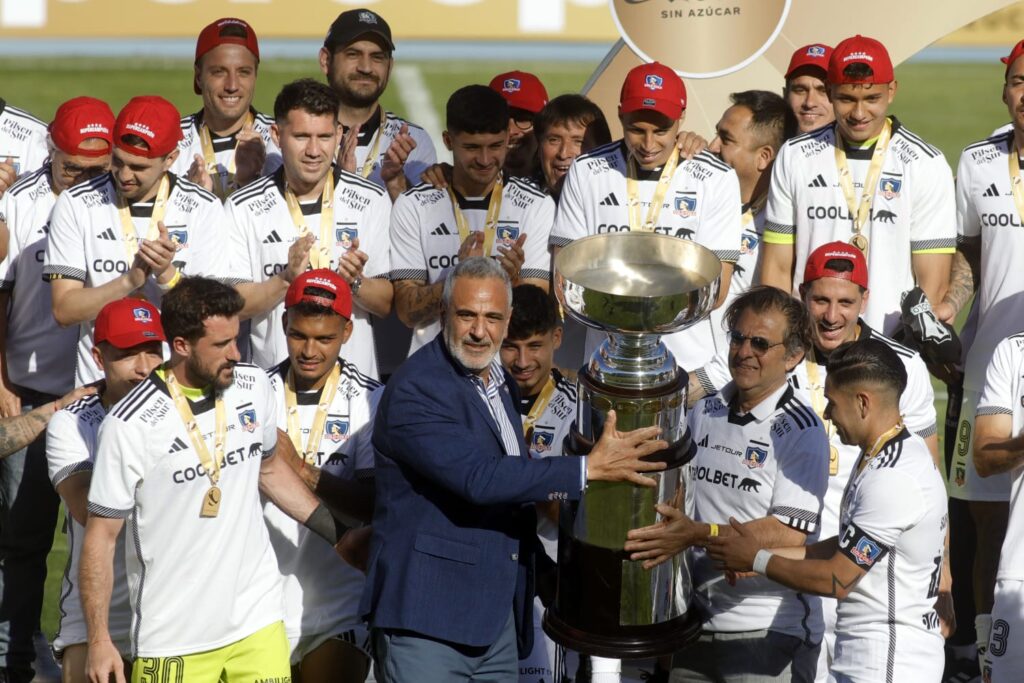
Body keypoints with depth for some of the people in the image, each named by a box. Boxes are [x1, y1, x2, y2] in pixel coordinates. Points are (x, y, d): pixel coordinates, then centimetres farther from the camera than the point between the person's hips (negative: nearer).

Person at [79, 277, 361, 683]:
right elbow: (101, 535, -7)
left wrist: (340, 534, 16)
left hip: (258, 621, 4)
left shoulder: (253, 387, 2)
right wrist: (98, 639, -10)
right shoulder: (130, 425, -13)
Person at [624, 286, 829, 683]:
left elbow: (790, 533, -18)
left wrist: (700, 535, -25)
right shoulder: (704, 414, 9)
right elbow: (676, 493, 21)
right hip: (698, 626, 6)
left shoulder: (799, 431, -10)